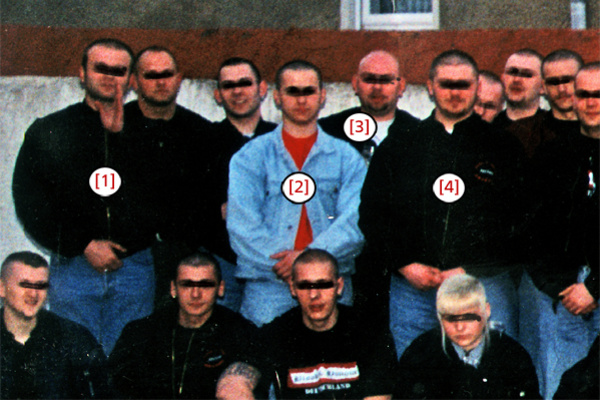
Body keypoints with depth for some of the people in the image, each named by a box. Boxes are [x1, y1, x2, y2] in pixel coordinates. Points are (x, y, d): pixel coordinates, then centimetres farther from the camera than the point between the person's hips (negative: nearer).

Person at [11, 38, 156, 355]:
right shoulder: (48, 132, 8)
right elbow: (29, 205, 3)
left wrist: (121, 133, -6)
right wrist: (84, 246, -7)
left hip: (134, 267, 1)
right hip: (73, 267, 0)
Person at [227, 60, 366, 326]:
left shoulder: (346, 157, 12)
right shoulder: (250, 157, 10)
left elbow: (355, 222, -2)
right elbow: (242, 226, -2)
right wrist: (284, 266, -14)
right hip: (268, 293, -1)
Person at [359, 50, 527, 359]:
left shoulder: (503, 148, 8)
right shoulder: (399, 147, 12)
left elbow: (520, 223, 1)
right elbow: (371, 214, 10)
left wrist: (468, 272, -9)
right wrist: (405, 265, -4)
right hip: (410, 286, 2)